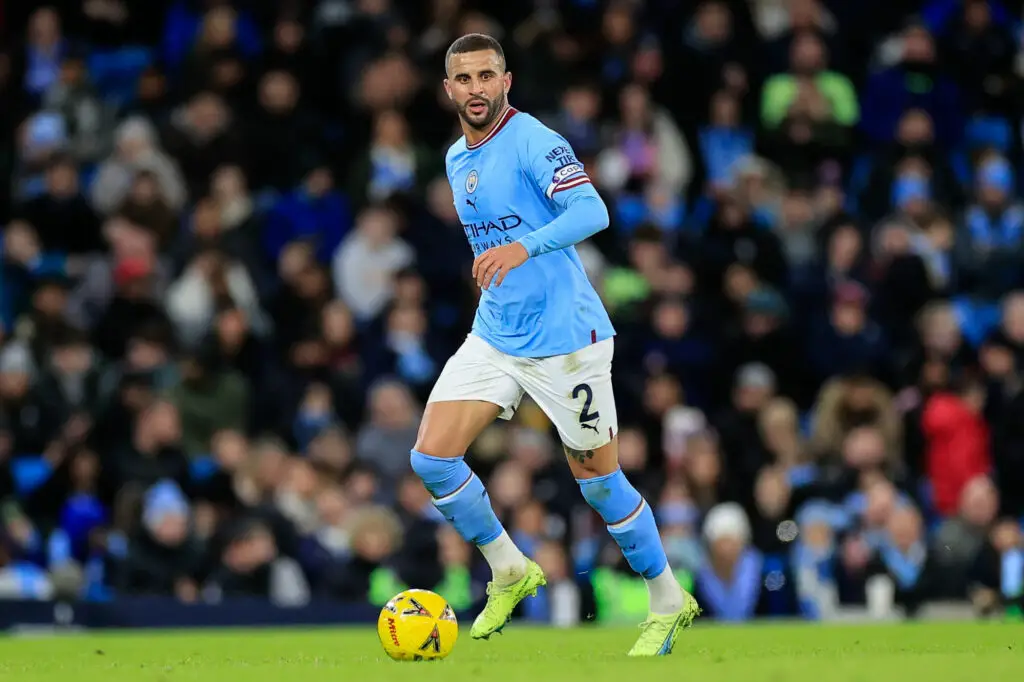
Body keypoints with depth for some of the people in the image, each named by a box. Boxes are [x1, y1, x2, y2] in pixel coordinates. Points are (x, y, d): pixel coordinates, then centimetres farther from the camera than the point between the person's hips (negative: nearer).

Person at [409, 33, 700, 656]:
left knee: (599, 482, 0)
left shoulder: (533, 142, -15)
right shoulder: (457, 159, 10)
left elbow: (592, 211, -30)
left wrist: (524, 248, -43)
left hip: (565, 338, -7)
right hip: (493, 339, 7)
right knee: (431, 456, -7)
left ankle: (669, 605, 19)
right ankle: (510, 572, 13)